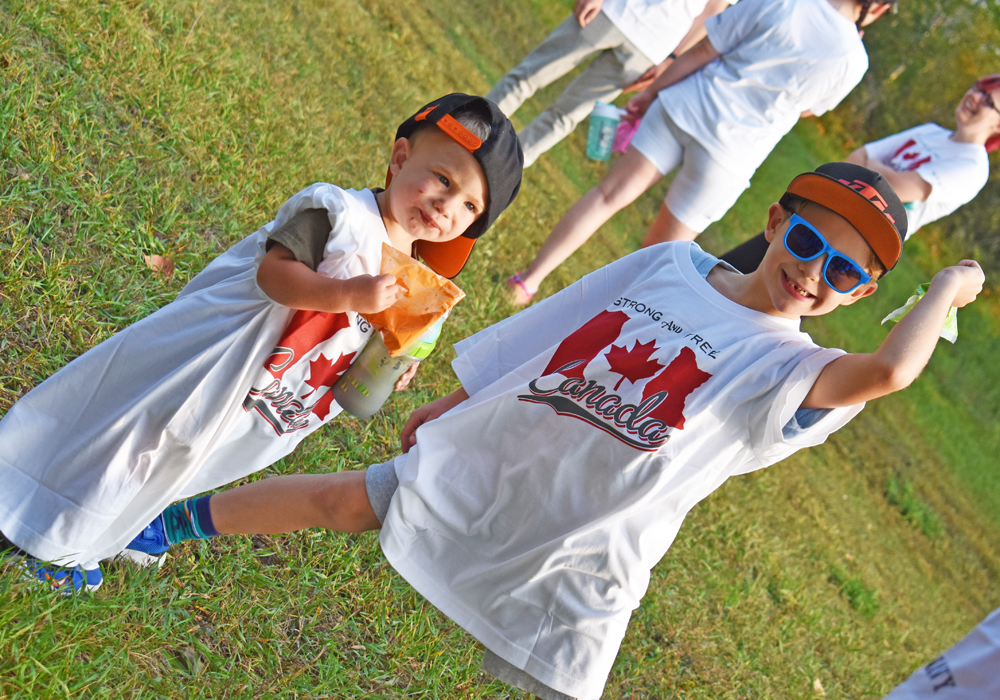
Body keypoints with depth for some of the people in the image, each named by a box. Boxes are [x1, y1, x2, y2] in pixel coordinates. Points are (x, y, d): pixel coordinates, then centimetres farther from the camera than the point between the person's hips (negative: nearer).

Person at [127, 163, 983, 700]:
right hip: (478, 468, 3)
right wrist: (451, 404, 17)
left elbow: (887, 370, -32)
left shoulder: (790, 371, -10)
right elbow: (541, 333, 11)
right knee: (338, 501, 6)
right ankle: (161, 522, 27)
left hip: (575, 560, -3)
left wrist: (948, 289, -15)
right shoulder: (671, 264, 2)